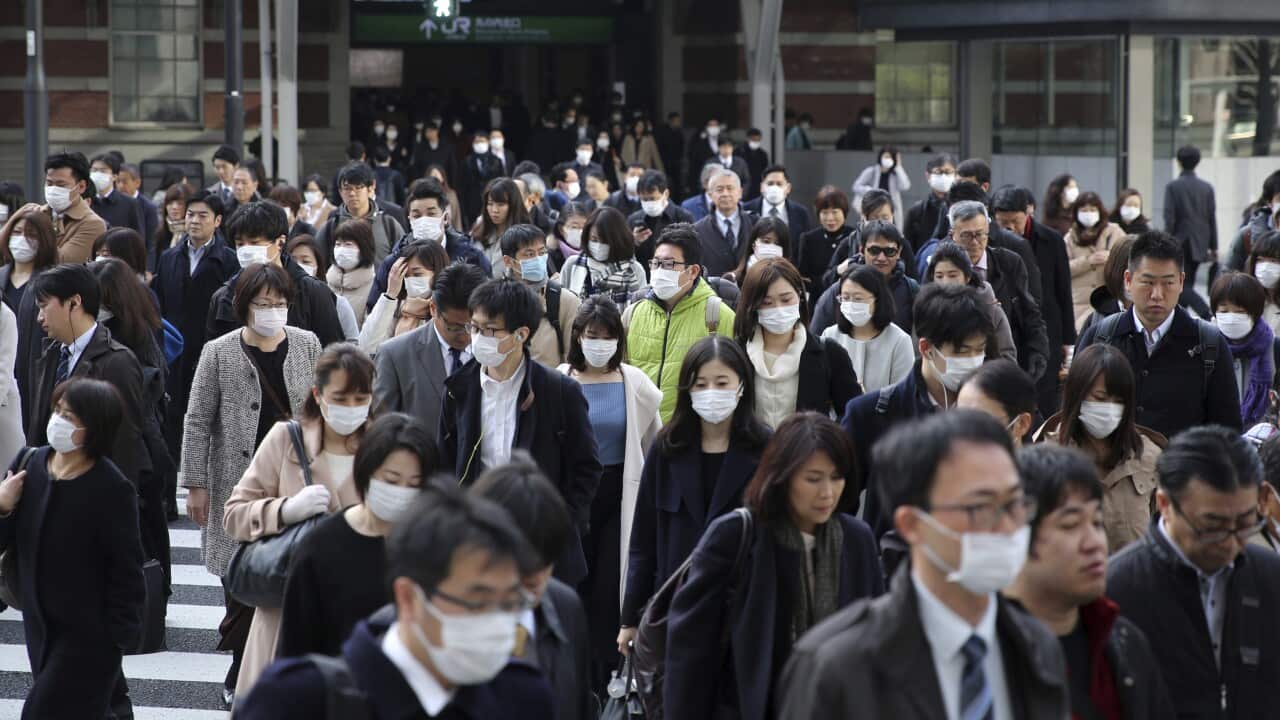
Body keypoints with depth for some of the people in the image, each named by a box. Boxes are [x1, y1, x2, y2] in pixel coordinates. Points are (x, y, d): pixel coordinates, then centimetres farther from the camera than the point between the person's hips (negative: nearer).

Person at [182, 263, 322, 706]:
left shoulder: (306, 345, 3)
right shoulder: (220, 353, -4)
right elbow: (197, 423, -1)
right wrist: (195, 485, -3)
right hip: (239, 482, -1)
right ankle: (241, 674, 12)